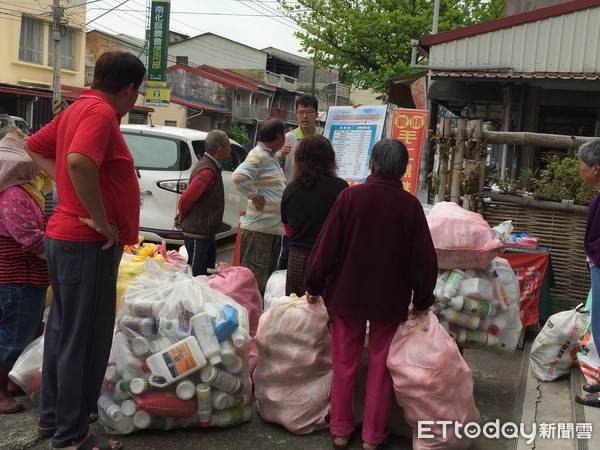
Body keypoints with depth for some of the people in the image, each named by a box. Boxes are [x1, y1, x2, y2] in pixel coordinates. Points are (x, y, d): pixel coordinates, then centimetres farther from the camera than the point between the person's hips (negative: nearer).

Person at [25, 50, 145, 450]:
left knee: (63, 328, 18)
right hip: (89, 243, -10)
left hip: (65, 235, 10)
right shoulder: (101, 112, -16)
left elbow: (35, 146, 24)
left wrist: (68, 186, 13)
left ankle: (52, 417, 32)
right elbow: (79, 162, -34)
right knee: (86, 338, -1)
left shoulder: (78, 108, 13)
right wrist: (102, 221, -25)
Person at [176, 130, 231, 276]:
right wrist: (183, 216, -5)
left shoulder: (211, 166, 12)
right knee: (196, 275, -3)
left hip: (206, 233, 10)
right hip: (197, 235, -10)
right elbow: (186, 198, -23)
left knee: (208, 273, 17)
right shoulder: (207, 171, -22)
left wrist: (183, 216, 15)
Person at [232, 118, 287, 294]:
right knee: (253, 279, -6)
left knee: (268, 278, 17)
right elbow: (239, 176, -30)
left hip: (273, 227, 10)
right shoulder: (258, 156, -14)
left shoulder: (272, 157, 18)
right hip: (259, 228, -10)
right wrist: (255, 197, -22)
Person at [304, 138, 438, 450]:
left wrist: (314, 287, 4)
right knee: (380, 367, 12)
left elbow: (327, 246, -8)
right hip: (390, 299, 0)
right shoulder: (410, 204, -9)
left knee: (344, 364, 13)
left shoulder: (349, 196, -10)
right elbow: (424, 258, -6)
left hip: (347, 295, 0)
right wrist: (421, 300, 7)